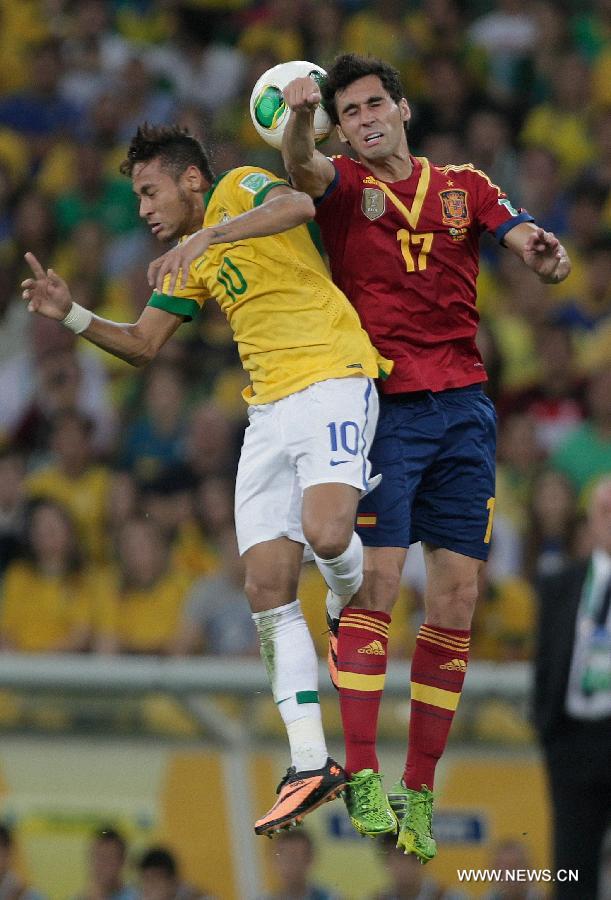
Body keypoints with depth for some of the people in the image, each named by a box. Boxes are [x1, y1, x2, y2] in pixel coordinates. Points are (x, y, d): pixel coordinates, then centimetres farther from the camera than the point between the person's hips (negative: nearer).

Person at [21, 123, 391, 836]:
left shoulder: (240, 189, -1)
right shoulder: (191, 267, 22)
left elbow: (297, 206, -24)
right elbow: (142, 345, 26)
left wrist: (205, 237, -32)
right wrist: (70, 315, 11)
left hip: (332, 381, -8)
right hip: (268, 413, 8)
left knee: (325, 534, -31)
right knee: (267, 588, -4)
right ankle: (310, 764, -3)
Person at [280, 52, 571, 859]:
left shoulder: (466, 186, 14)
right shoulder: (343, 185, 5)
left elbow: (537, 255, 5)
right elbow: (301, 168, -18)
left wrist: (545, 254, -20)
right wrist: (300, 116, -41)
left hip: (464, 407, 3)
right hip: (383, 407, -3)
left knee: (455, 602, 0)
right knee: (374, 583, -14)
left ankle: (420, 791, 7)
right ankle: (361, 777, -10)